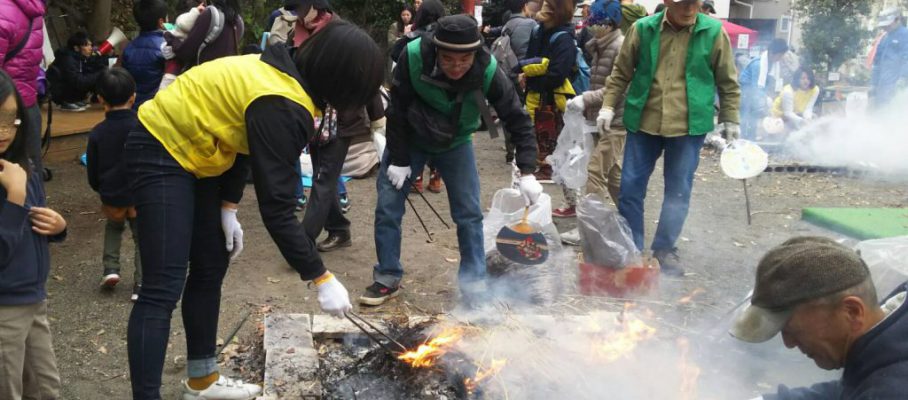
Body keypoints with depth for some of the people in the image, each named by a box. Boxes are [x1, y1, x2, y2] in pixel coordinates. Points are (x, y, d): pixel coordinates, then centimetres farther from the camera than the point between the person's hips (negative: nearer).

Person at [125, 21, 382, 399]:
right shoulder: (280, 107, -29)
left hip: (193, 151, 10)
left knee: (210, 268, 14)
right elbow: (276, 208, -29)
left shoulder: (285, 73, -1)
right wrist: (321, 279, -24)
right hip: (161, 153, -10)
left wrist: (229, 207, 4)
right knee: (164, 288, -13)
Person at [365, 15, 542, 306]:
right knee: (387, 207, -1)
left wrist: (527, 172, -28)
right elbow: (397, 109, -19)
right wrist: (398, 159, -14)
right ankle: (387, 279, 16)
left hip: (455, 143, 1)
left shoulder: (488, 71, -28)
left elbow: (517, 119, -20)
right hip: (409, 139, 0)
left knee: (469, 214, -3)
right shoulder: (414, 57, -32)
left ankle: (474, 287, 11)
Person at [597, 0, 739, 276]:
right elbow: (621, 73, 8)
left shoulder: (714, 32, -3)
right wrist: (608, 106, 2)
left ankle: (665, 249, 23)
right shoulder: (642, 29, -2)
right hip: (644, 123, 1)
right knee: (630, 187, 4)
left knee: (678, 191, 7)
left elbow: (728, 83, 5)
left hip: (689, 126, -1)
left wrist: (730, 120, 7)